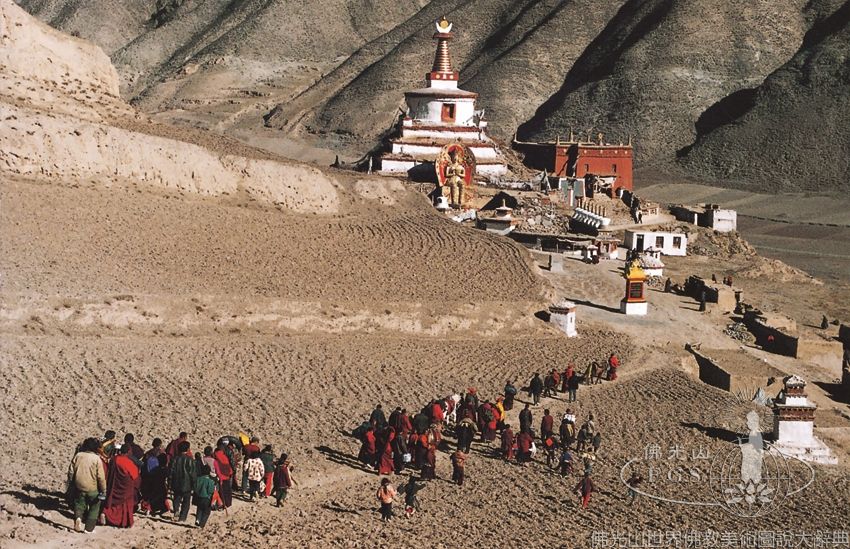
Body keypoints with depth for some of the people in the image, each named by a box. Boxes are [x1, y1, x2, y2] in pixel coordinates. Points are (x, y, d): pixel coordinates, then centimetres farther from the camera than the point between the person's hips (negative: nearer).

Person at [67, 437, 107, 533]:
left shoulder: (78, 456, -2)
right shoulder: (96, 459, -13)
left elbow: (71, 471, 4)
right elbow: (101, 477, -13)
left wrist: (70, 485, 16)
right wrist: (103, 490, -3)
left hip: (79, 487, 3)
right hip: (92, 489, -3)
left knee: (79, 504, 19)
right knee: (94, 507, 14)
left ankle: (78, 517, -10)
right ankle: (89, 528, 14)